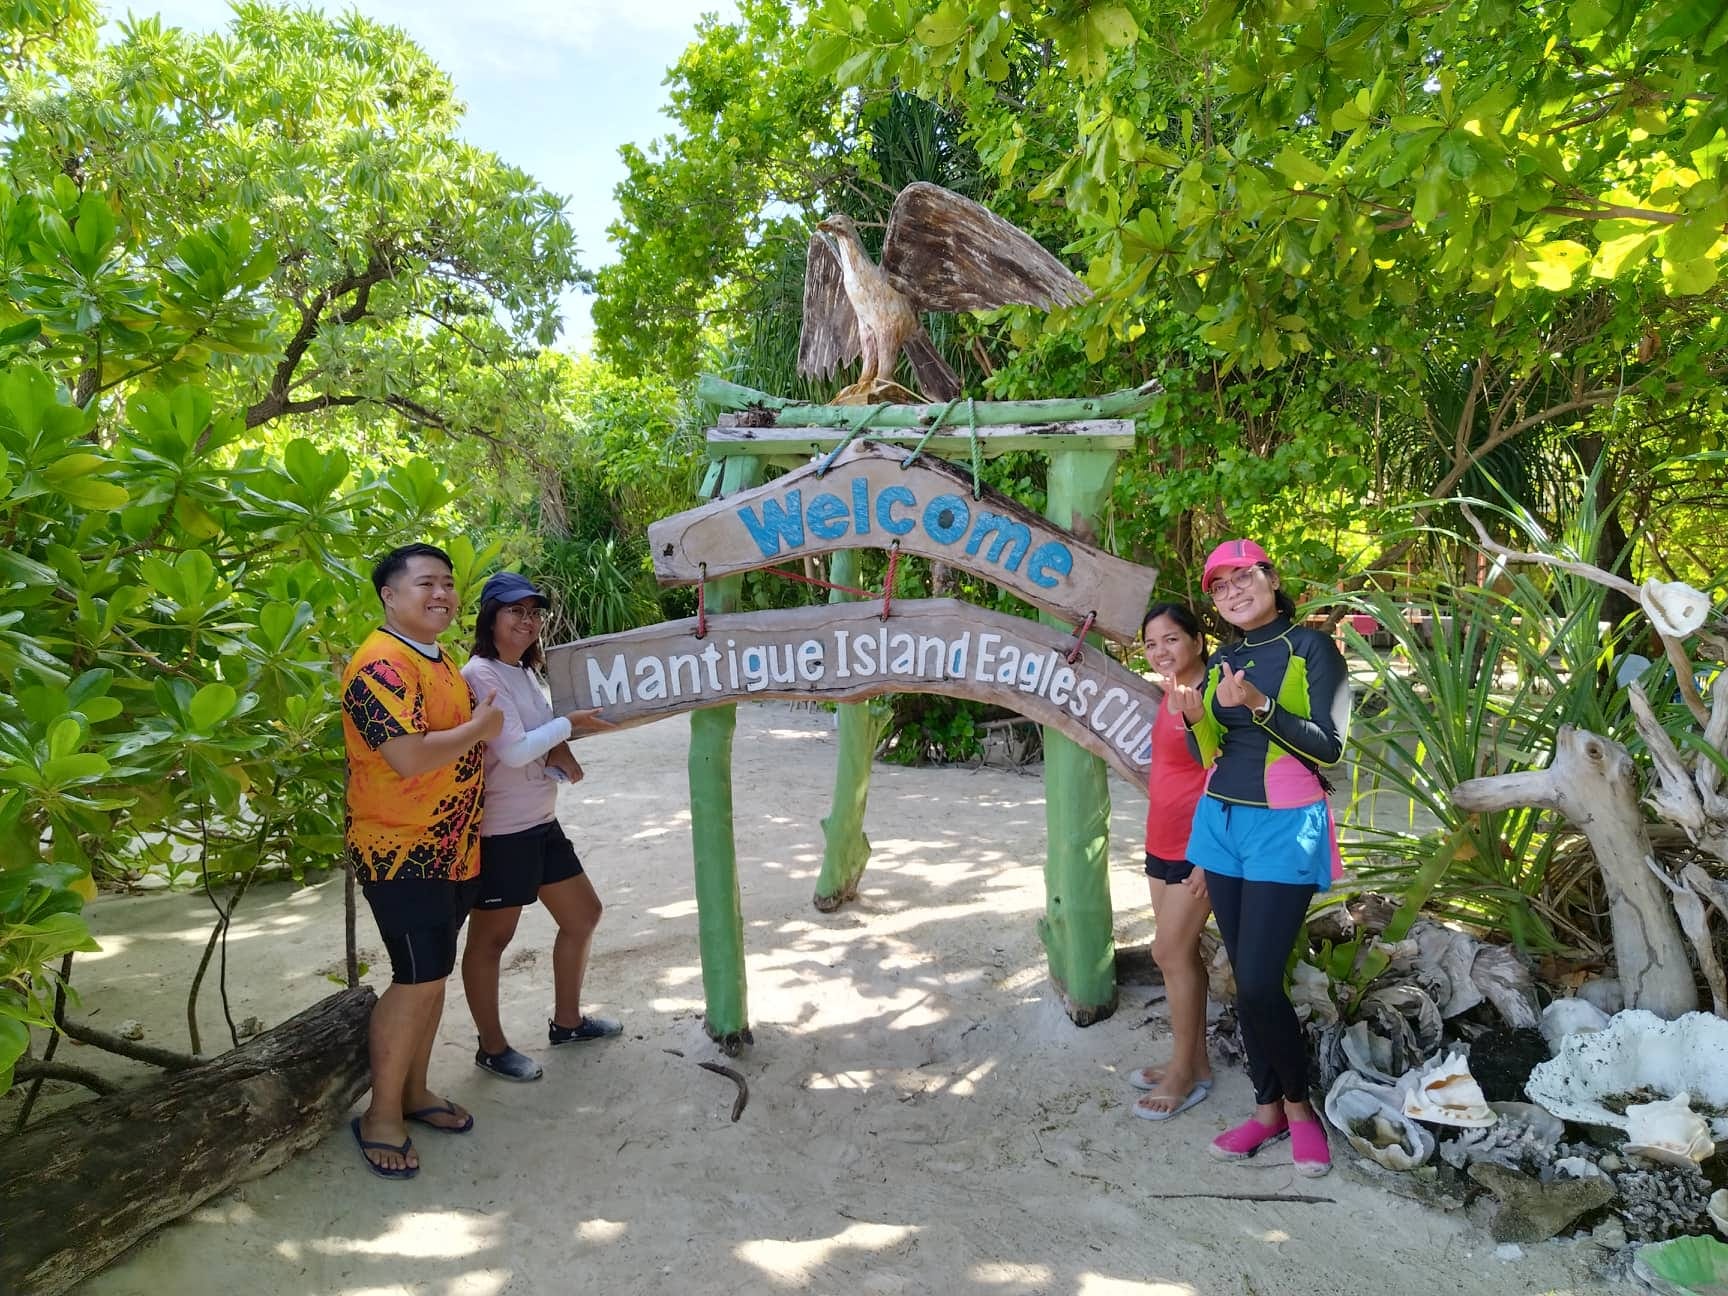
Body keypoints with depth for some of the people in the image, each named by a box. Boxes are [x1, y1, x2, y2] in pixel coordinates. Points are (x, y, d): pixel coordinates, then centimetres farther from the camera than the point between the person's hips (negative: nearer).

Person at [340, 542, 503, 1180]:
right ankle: (382, 1115, 13)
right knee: (418, 981, -4)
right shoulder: (382, 664, -19)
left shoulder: (437, 660, 14)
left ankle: (414, 1091, 31)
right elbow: (408, 755, -28)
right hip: (401, 854, -9)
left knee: (432, 977, 16)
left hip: (451, 851, 9)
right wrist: (479, 728, -15)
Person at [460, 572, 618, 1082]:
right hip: (499, 832, -10)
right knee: (491, 938, 6)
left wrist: (559, 750, -4)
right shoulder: (480, 675, -17)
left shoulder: (526, 672, 11)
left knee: (583, 914, 17)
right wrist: (569, 724, -12)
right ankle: (492, 1047, 22)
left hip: (540, 823, 10)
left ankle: (567, 1020, 33)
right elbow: (513, 751, -22)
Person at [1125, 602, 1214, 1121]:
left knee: (1170, 951, -3)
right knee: (1180, 952, 14)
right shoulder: (1171, 693, 9)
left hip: (1198, 846, -9)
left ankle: (1185, 1073, 11)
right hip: (1163, 843, 9)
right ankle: (1193, 1061, 26)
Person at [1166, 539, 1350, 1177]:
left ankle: (1297, 1102, 15)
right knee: (1245, 979, 9)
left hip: (1285, 829, -6)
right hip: (1223, 823, 6)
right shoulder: (1223, 660, 11)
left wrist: (1259, 705, -25)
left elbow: (1329, 747, -12)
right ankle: (1268, 1108, 22)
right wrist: (1195, 719, -9)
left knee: (1258, 981, -9)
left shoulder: (1311, 648, -6)